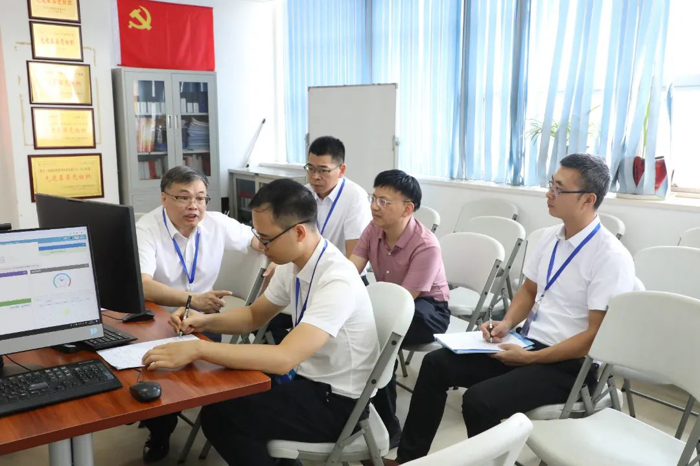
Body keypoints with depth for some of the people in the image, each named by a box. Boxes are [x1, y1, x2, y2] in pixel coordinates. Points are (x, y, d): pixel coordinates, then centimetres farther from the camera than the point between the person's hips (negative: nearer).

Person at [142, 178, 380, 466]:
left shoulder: (336, 281, -29)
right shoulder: (293, 263, -3)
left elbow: (284, 357, -37)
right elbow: (255, 316, 12)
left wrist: (198, 348, -35)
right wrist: (205, 321, -6)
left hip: (335, 400, -8)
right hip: (307, 376, 8)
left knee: (219, 416, -14)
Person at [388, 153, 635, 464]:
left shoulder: (612, 258, -18)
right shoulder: (550, 237, 6)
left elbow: (596, 336, -20)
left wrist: (530, 358, -20)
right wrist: (506, 324, -1)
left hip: (568, 364, -8)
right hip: (527, 343, 8)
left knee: (479, 400, -28)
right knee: (436, 363, -1)